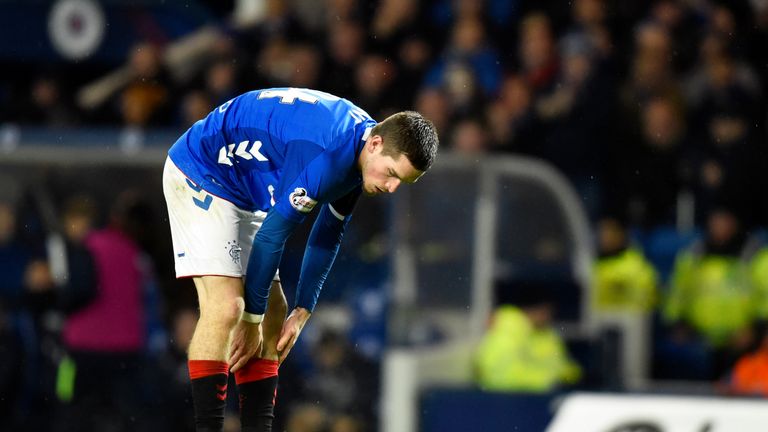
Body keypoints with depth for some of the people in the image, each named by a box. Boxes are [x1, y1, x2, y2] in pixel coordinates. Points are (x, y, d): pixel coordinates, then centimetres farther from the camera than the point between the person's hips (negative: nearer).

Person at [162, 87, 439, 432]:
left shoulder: (356, 154, -3)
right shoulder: (324, 156, -33)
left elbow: (328, 235, 10)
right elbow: (272, 234, -25)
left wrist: (302, 313, 8)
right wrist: (252, 320, -14)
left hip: (246, 195, 10)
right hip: (199, 175, -10)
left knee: (273, 314, 5)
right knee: (225, 306, -22)